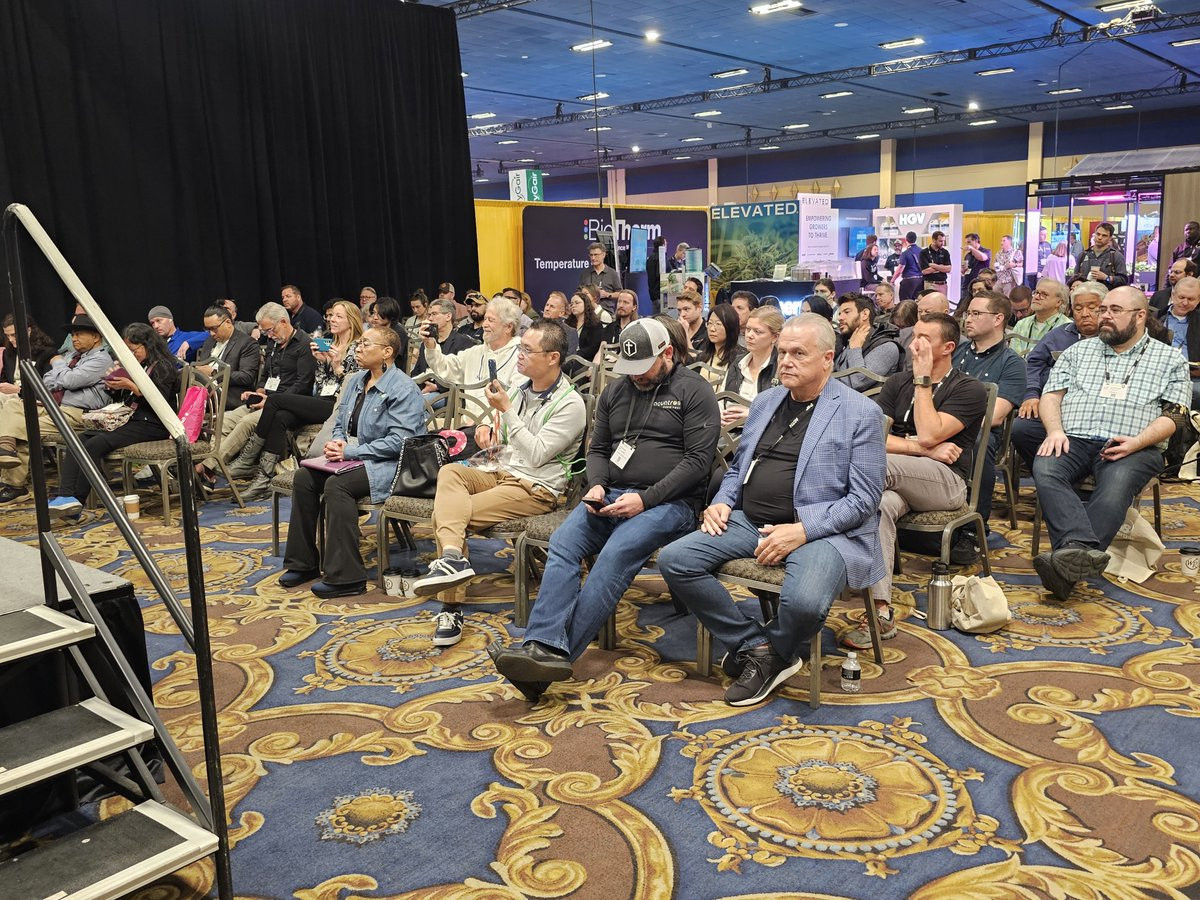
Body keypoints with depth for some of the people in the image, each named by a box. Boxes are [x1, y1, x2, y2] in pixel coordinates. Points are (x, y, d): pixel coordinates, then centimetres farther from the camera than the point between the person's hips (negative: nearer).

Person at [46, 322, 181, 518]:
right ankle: (66, 496, -26)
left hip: (152, 425, -9)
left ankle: (77, 502, -23)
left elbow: (161, 402, -15)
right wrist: (115, 383, 10)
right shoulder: (136, 365, 25)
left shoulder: (163, 366, -2)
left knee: (94, 445, -25)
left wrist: (131, 386, -17)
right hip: (131, 420, 9)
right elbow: (122, 399, 29)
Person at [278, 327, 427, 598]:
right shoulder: (355, 381, 14)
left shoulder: (403, 389, -14)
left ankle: (346, 577, -25)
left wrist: (350, 451, -19)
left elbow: (398, 441, -21)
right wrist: (337, 442, -3)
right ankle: (303, 563, -1)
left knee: (336, 485, -30)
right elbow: (340, 423, 21)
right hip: (353, 458, 9)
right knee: (304, 476, -10)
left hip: (390, 465, -8)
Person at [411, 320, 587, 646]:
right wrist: (489, 433, 0)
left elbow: (536, 455, -20)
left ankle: (452, 608, -21)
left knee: (446, 509, -21)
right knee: (449, 471, -22)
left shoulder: (570, 404, -12)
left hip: (536, 488, -7)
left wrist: (506, 410, -19)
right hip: (501, 473, 7)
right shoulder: (518, 385, 12)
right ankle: (452, 556, -38)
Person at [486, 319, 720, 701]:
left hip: (669, 501, -5)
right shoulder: (615, 391, 19)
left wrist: (646, 499, -16)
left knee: (615, 554, -32)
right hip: (611, 496, 6)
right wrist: (597, 486, -2)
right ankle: (544, 647, -36)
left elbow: (698, 459, -7)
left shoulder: (694, 391, 1)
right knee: (562, 543, -23)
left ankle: (559, 651, -34)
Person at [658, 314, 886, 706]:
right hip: (750, 522, 6)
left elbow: (864, 498, -9)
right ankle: (757, 646, -2)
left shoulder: (861, 413, -3)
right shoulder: (765, 402, 16)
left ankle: (774, 652, 3)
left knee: (803, 601, -36)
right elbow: (738, 468, 25)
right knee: (673, 560, -13)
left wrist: (802, 530, -21)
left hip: (819, 529, -6)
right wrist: (721, 502, 3)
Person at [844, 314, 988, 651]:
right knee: (881, 505, -34)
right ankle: (882, 612, -39)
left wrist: (923, 380, -6)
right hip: (896, 480, 4)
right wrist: (925, 450, -8)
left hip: (946, 482, -4)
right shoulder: (898, 383, 18)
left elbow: (928, 434, -13)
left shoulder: (969, 390, 3)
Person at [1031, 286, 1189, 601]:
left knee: (1118, 483, -37)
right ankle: (1080, 549, -51)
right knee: (1044, 469, -32)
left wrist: (1136, 442, -15)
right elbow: (1051, 395, 16)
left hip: (1133, 448, -2)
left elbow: (1174, 415, 5)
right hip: (1073, 441, 2)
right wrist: (1055, 430, -6)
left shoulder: (1170, 360, 16)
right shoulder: (1078, 351, 24)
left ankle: (1068, 564, -51)